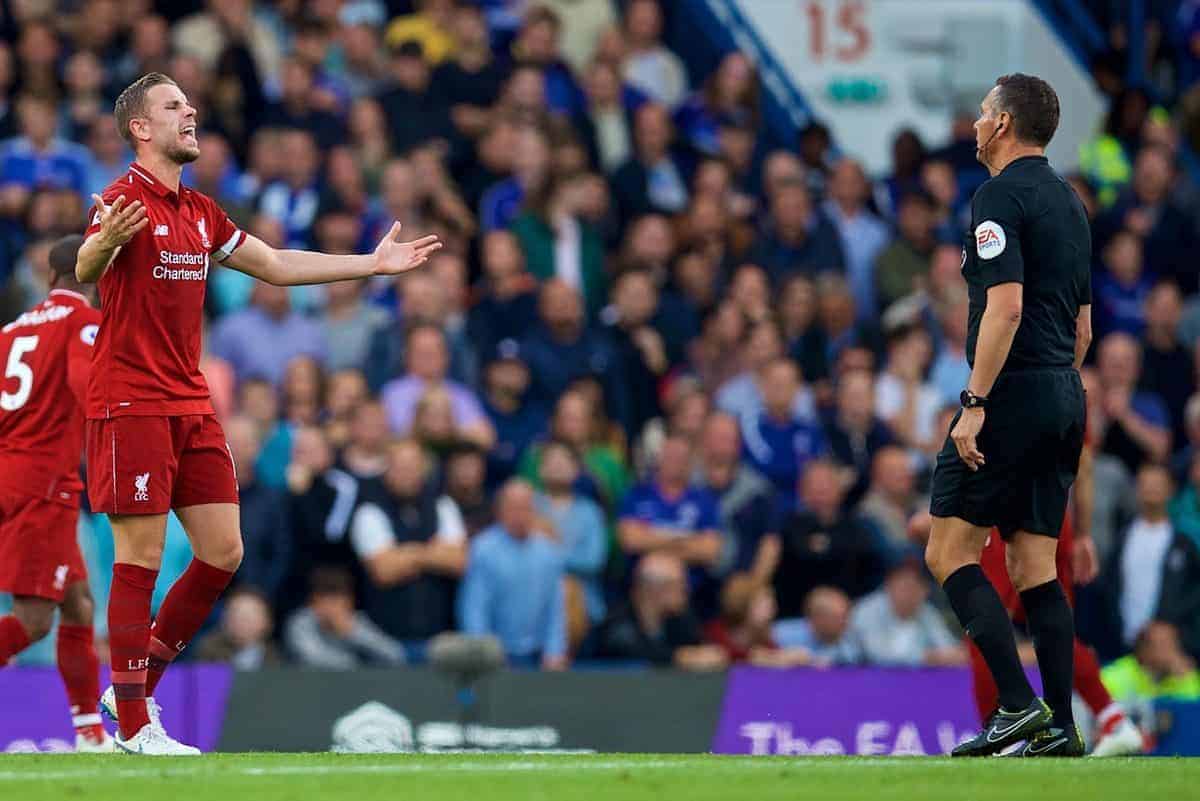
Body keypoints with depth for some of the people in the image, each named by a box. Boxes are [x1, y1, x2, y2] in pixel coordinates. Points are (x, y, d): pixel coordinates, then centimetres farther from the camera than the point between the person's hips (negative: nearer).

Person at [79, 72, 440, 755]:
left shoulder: (200, 212, 16)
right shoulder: (125, 200, -10)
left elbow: (275, 265, 25)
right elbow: (86, 272, -28)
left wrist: (374, 263, 24)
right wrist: (102, 244, -53)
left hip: (192, 406, 8)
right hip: (131, 406, -8)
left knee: (223, 553, 5)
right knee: (140, 560, -7)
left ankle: (135, 686, 17)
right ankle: (134, 724, -2)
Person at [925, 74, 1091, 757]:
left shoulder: (1001, 196, -10)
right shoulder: (1069, 202, 18)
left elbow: (1006, 306, -20)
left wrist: (975, 403, -20)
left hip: (1014, 393, -9)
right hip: (1065, 397, 9)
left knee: (949, 552, -5)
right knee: (1036, 567, 7)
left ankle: (1019, 705, -15)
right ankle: (1059, 730, 1)